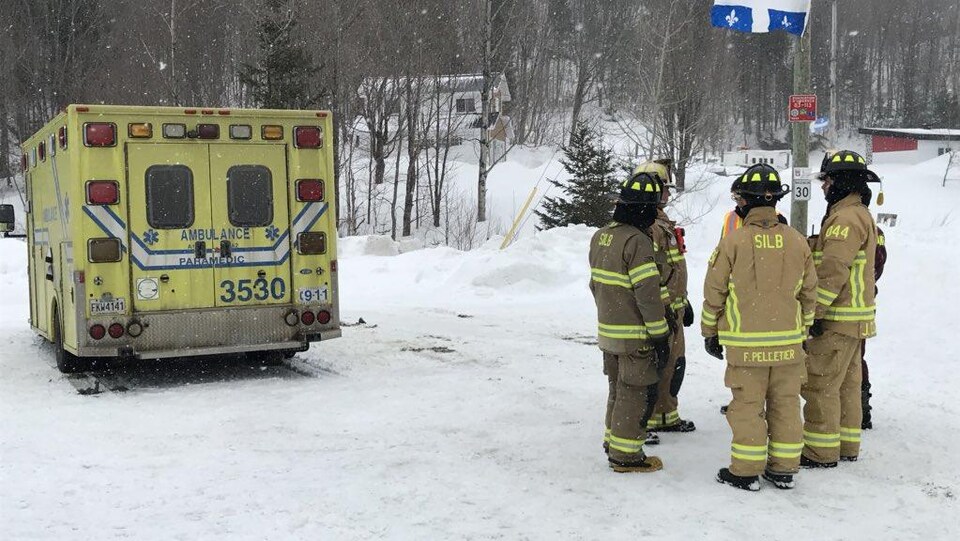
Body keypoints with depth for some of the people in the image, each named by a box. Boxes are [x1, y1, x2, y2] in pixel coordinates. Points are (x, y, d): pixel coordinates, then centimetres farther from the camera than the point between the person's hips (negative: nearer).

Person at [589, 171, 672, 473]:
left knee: (619, 388, 20)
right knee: (637, 392, 2)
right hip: (635, 335, -8)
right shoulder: (638, 241, -20)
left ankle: (613, 442, 31)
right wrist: (660, 335, -15)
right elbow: (647, 293, -21)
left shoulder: (600, 236, 7)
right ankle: (625, 455, 9)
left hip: (607, 329, 8)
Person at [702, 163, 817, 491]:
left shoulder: (733, 241, -10)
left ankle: (746, 472, 11)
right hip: (788, 341, 3)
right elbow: (809, 292, 10)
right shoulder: (796, 242, 1)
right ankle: (784, 470, 20)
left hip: (745, 342, -3)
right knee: (786, 404, 12)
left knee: (747, 404, 5)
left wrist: (710, 332, 8)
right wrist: (802, 329, 23)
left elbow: (714, 292, -5)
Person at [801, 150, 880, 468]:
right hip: (854, 317, 11)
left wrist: (814, 311, -21)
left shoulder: (846, 218, -18)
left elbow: (832, 272, -24)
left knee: (820, 384, -5)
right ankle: (846, 446, 25)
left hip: (837, 320, -11)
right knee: (847, 383, 16)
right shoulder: (861, 215, 17)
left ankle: (821, 451, 1)